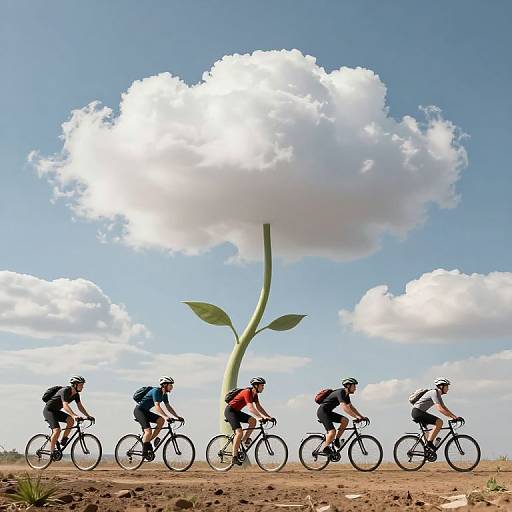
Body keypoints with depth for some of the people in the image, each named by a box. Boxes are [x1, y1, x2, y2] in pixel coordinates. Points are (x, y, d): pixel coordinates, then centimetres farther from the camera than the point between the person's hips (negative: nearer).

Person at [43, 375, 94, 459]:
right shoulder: (65, 391, -27)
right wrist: (74, 416, -50)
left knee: (71, 420, -15)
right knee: (57, 430, -23)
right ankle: (52, 451, -8)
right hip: (48, 410, -8)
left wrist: (88, 416, -12)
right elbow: (65, 406, -38)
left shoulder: (76, 394, -1)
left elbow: (80, 406, 1)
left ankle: (63, 441, -3)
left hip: (56, 411, 8)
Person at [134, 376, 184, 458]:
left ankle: (148, 441, -3)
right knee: (148, 431, -19)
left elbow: (168, 407, 10)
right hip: (139, 410, -9)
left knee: (161, 420, -10)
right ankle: (144, 451, -4)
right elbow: (157, 407, -30)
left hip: (146, 411, 9)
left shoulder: (164, 394, 7)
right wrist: (166, 417, -38)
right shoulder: (156, 391, -21)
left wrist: (177, 417, 0)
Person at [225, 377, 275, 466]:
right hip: (230, 411, -9)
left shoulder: (255, 394, 5)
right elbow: (251, 408, -33)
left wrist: (269, 417, -3)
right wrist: (262, 417, -39)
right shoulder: (247, 392, -23)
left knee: (253, 420, -9)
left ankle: (244, 439, 3)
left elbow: (259, 407, 7)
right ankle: (234, 457, -14)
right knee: (239, 432, -20)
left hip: (236, 411, 9)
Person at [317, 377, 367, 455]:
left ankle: (336, 440, 3)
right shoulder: (340, 392, -21)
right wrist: (356, 416, -34)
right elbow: (344, 407, -32)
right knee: (332, 431, -21)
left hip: (328, 412, 10)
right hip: (322, 411, -10)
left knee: (345, 420, -6)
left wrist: (361, 416, 3)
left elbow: (351, 407, 14)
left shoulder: (346, 395, 9)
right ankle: (325, 447, -1)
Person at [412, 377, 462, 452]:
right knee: (439, 422, -19)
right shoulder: (434, 393, -15)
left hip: (419, 412, 11)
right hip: (417, 411, -11)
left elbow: (444, 407, 19)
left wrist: (455, 416, 9)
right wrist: (453, 417, -24)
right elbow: (439, 408, -24)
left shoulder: (438, 395, 16)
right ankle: (429, 443, -15)